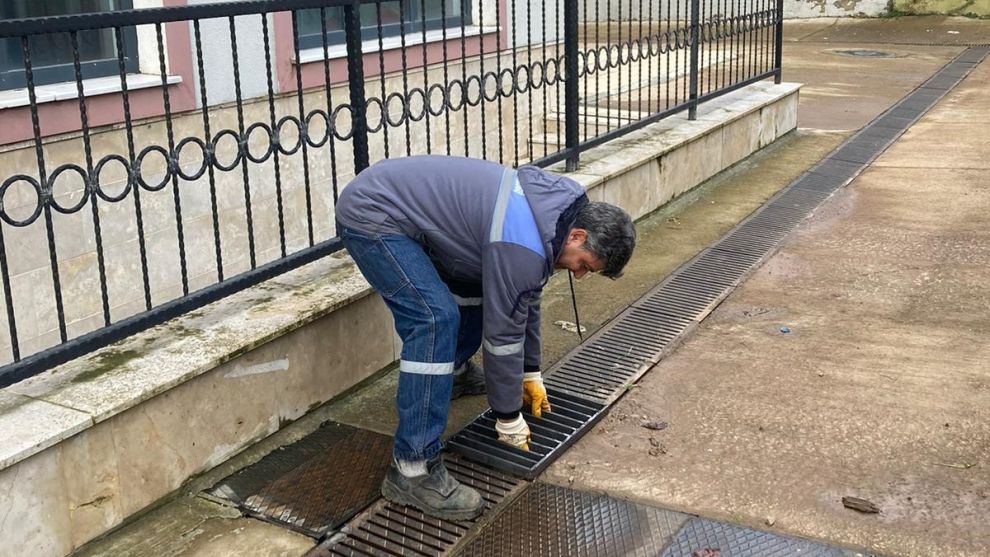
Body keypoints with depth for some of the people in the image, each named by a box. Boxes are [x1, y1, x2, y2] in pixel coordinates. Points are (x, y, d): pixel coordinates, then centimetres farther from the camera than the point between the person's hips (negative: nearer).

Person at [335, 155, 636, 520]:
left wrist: (531, 375, 22)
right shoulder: (523, 247, -25)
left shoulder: (555, 210, 5)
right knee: (436, 319, -22)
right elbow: (502, 332, -18)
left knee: (478, 283, 17)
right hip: (371, 216, -10)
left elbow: (525, 302, 17)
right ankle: (412, 470, -18)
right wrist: (511, 423, -6)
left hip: (399, 196, 10)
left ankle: (455, 371, 41)